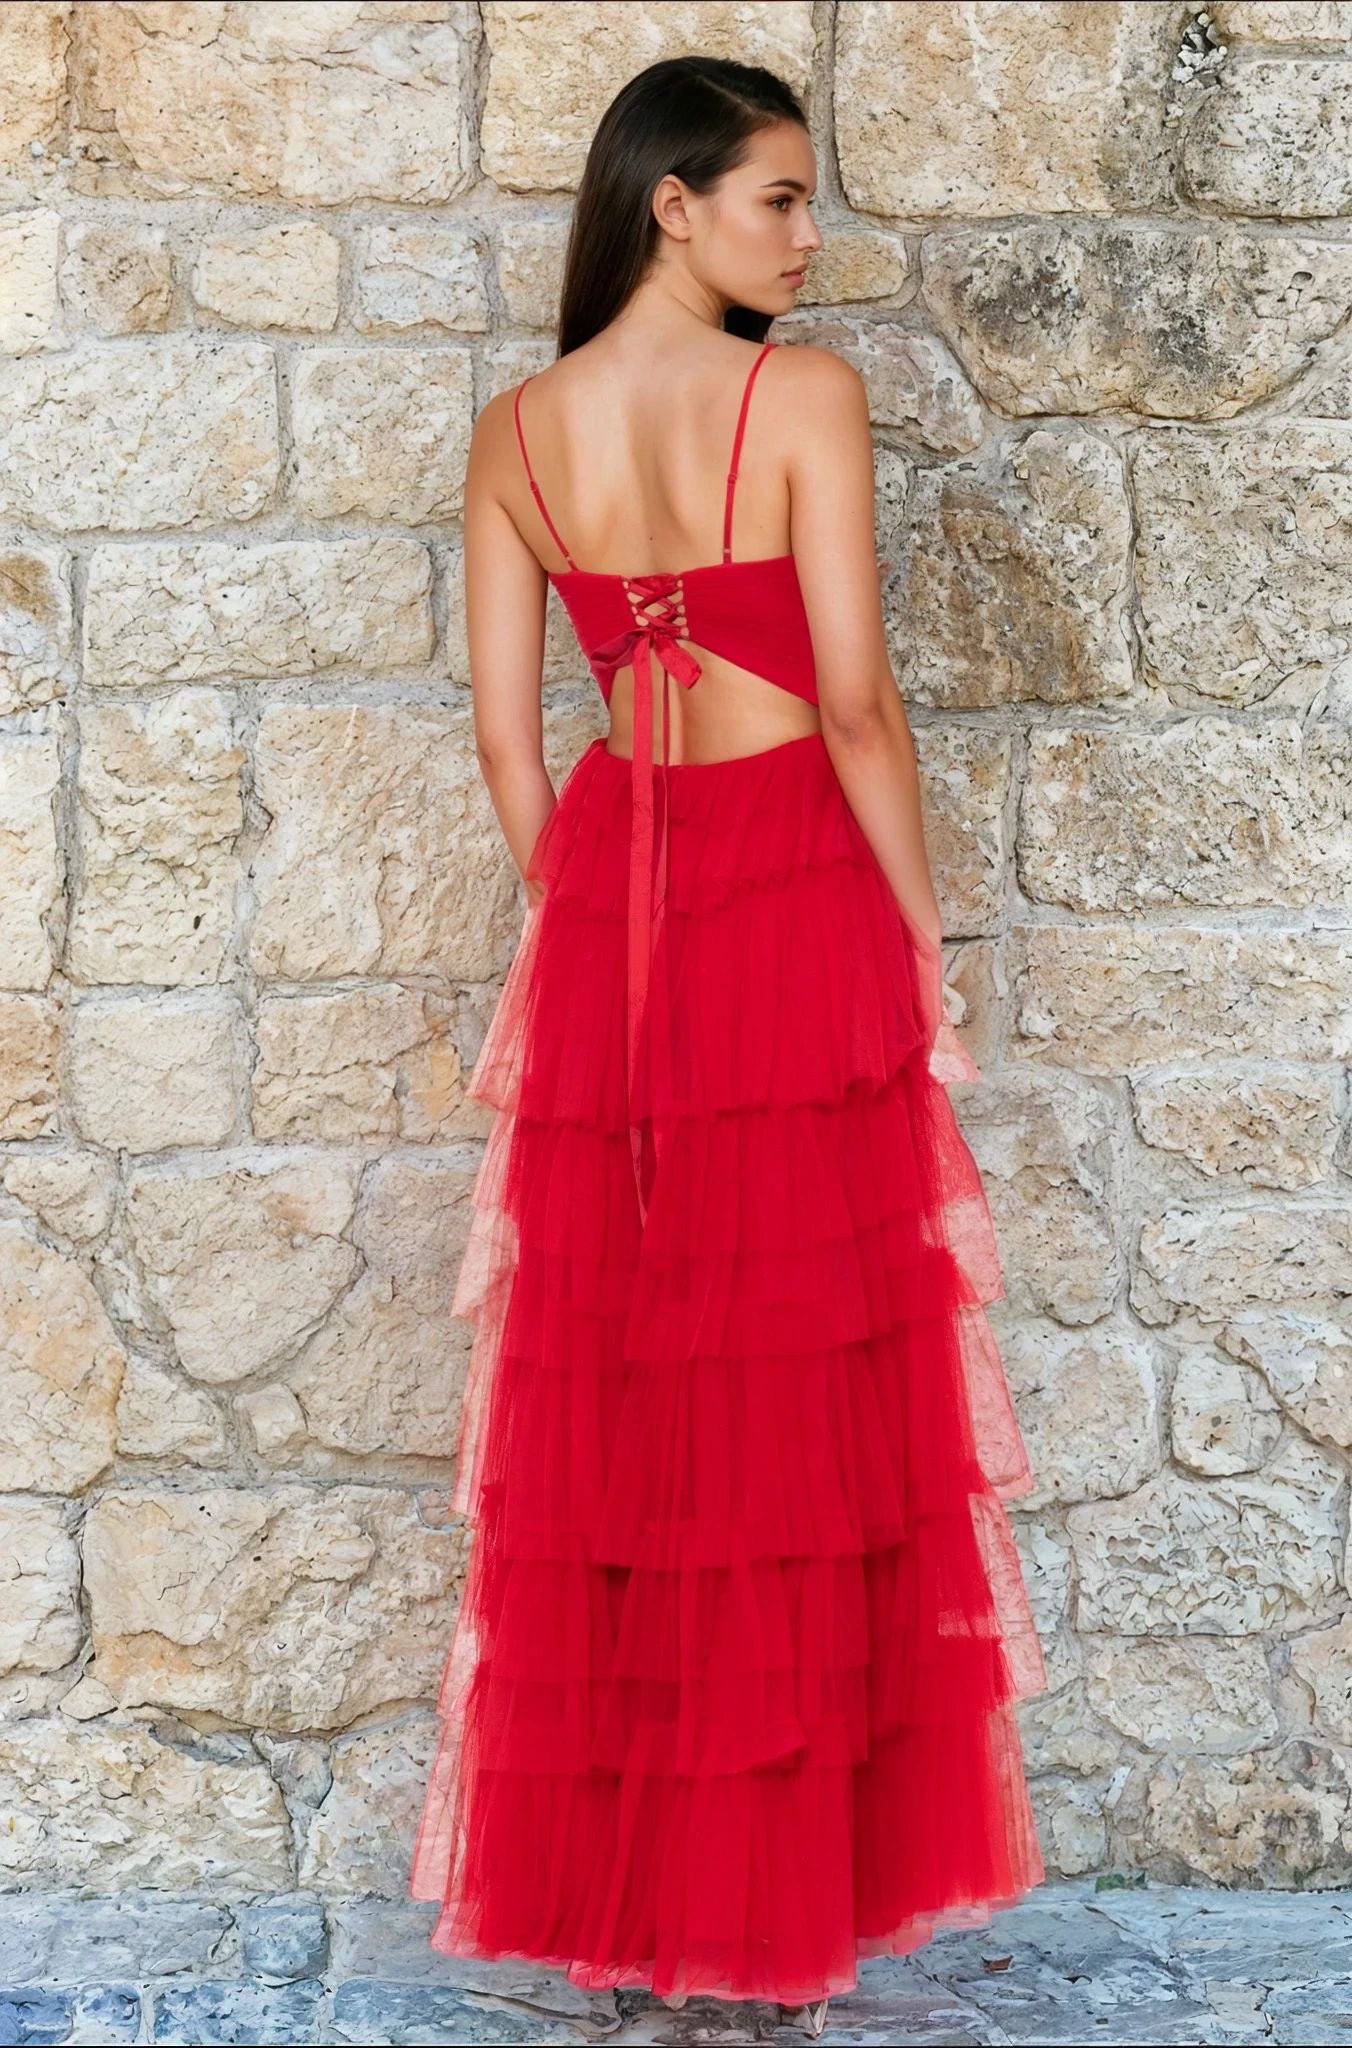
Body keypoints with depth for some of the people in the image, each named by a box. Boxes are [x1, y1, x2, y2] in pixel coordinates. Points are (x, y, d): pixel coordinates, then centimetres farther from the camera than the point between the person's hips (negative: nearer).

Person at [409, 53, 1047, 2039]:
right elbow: (857, 705, -13)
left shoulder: (516, 430, 5)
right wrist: (926, 939, -3)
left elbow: (505, 732, 5)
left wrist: (580, 915, 15)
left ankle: (602, 1869, 20)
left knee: (610, 1381, 11)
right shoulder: (804, 394, -9)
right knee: (805, 1385, 4)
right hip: (794, 894, -4)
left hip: (604, 907, 5)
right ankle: (790, 1875, 14)